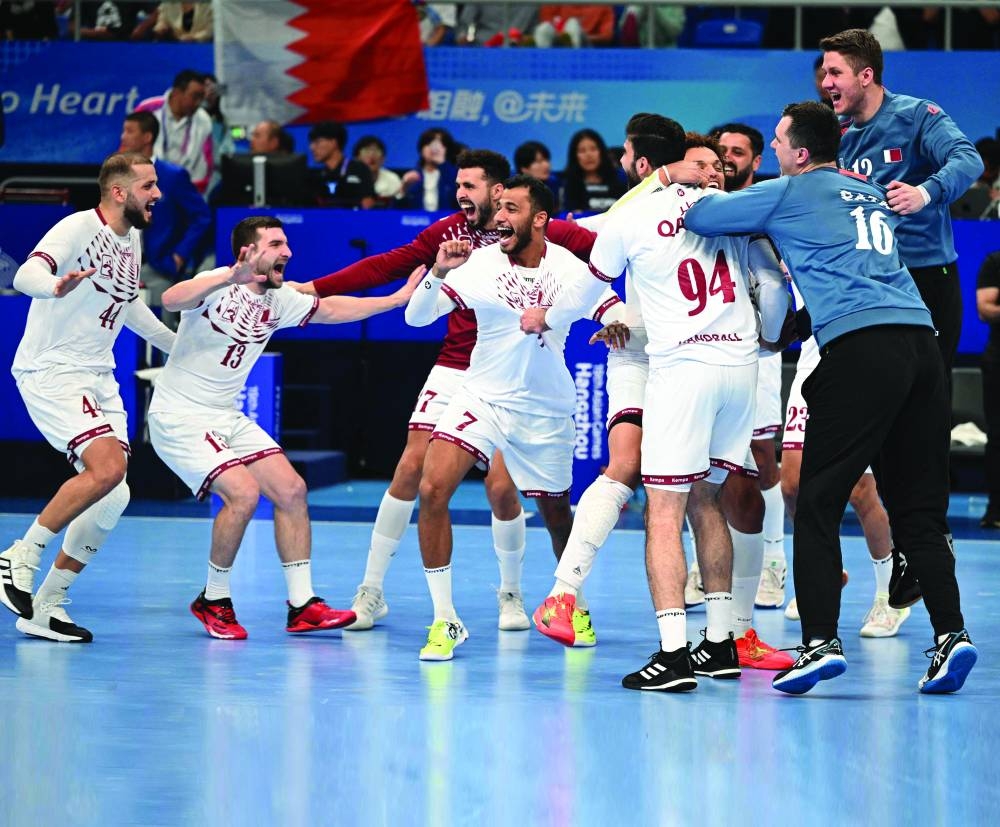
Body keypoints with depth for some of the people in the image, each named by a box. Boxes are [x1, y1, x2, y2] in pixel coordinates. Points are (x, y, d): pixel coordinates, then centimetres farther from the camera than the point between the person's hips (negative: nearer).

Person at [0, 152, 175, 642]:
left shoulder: (131, 238, 13)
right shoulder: (79, 228, -14)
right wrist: (56, 287, -52)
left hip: (98, 378, 9)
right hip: (51, 371, -9)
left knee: (112, 497, 1)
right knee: (107, 468, -26)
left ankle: (47, 606, 9)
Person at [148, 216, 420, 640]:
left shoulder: (279, 300, 5)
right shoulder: (219, 285, -18)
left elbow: (330, 309, 19)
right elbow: (171, 300, -38)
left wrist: (398, 298, 15)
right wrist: (231, 277, -52)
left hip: (227, 417, 8)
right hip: (179, 417, -8)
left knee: (291, 490, -2)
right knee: (243, 493, -23)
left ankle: (301, 605, 4)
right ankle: (213, 602, -4)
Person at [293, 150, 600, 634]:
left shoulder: (537, 231, -8)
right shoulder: (448, 232, 2)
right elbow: (387, 267, 3)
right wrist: (313, 288, -2)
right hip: (453, 371, 3)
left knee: (501, 485, -10)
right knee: (411, 469, -4)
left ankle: (511, 594, 15)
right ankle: (371, 591, 6)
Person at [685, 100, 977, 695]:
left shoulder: (791, 194, 6)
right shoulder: (872, 194, 25)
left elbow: (700, 217, 9)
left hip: (860, 348, -6)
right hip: (921, 339, 6)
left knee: (818, 504, -1)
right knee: (919, 507, 9)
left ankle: (822, 641, -10)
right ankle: (951, 631, -4)